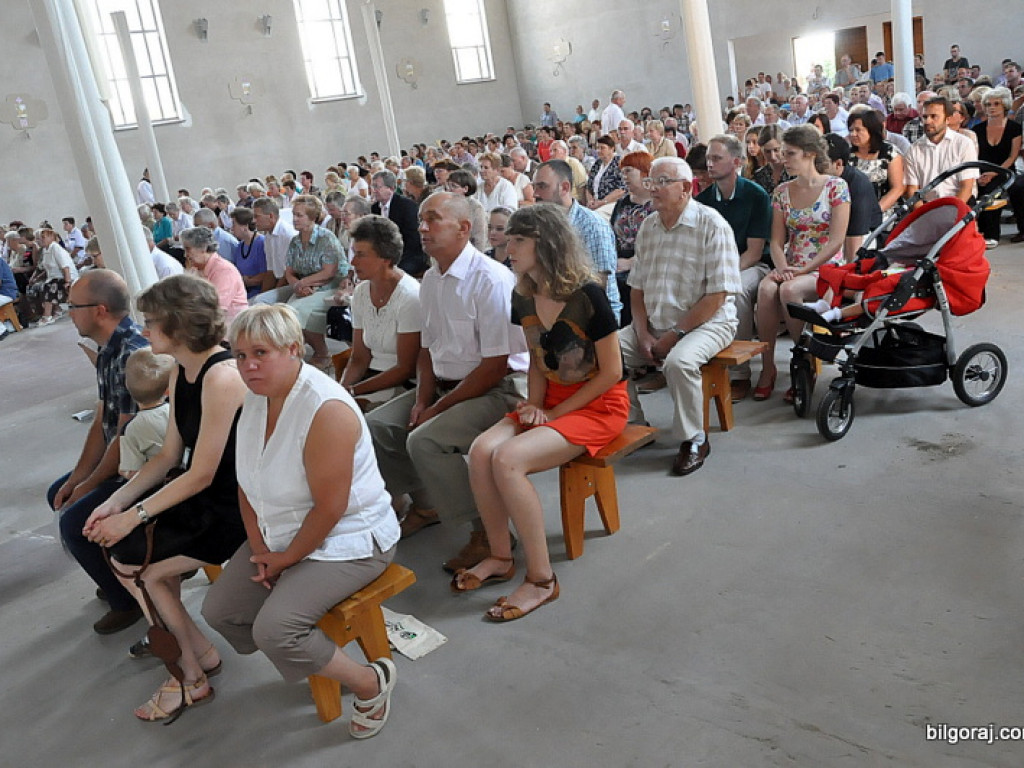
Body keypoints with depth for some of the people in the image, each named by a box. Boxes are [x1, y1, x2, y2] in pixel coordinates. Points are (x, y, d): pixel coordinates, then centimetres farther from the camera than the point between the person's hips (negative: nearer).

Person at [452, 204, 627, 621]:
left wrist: (556, 412, -14)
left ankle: (541, 580, -14)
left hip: (597, 405, -7)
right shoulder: (524, 296, 3)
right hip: (550, 401, 7)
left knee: (508, 459, -27)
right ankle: (500, 556, 2)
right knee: (481, 450, -18)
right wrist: (534, 403, -2)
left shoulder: (587, 296, -19)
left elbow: (611, 372, -14)